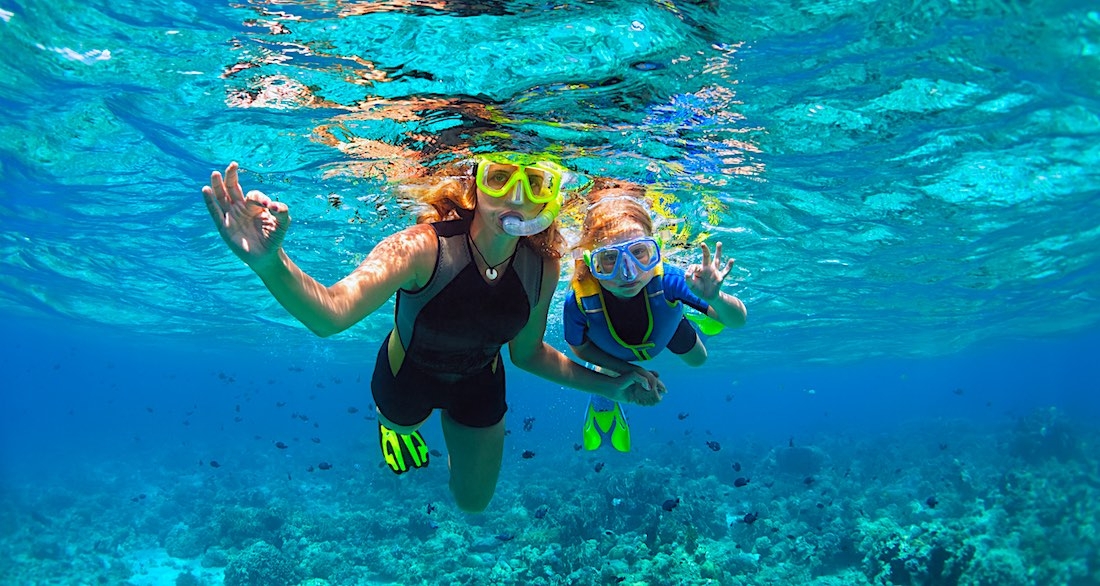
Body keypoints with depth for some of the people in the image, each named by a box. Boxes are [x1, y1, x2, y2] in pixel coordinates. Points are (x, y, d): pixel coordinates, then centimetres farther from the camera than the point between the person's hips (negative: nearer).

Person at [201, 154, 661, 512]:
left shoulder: (542, 267, -26)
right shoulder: (423, 248, -40)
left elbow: (526, 352, -8)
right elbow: (330, 314, -56)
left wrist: (607, 386, -9)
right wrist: (271, 264, -76)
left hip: (479, 384, 3)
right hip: (407, 376, -3)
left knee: (473, 502, 24)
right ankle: (395, 425, 67)